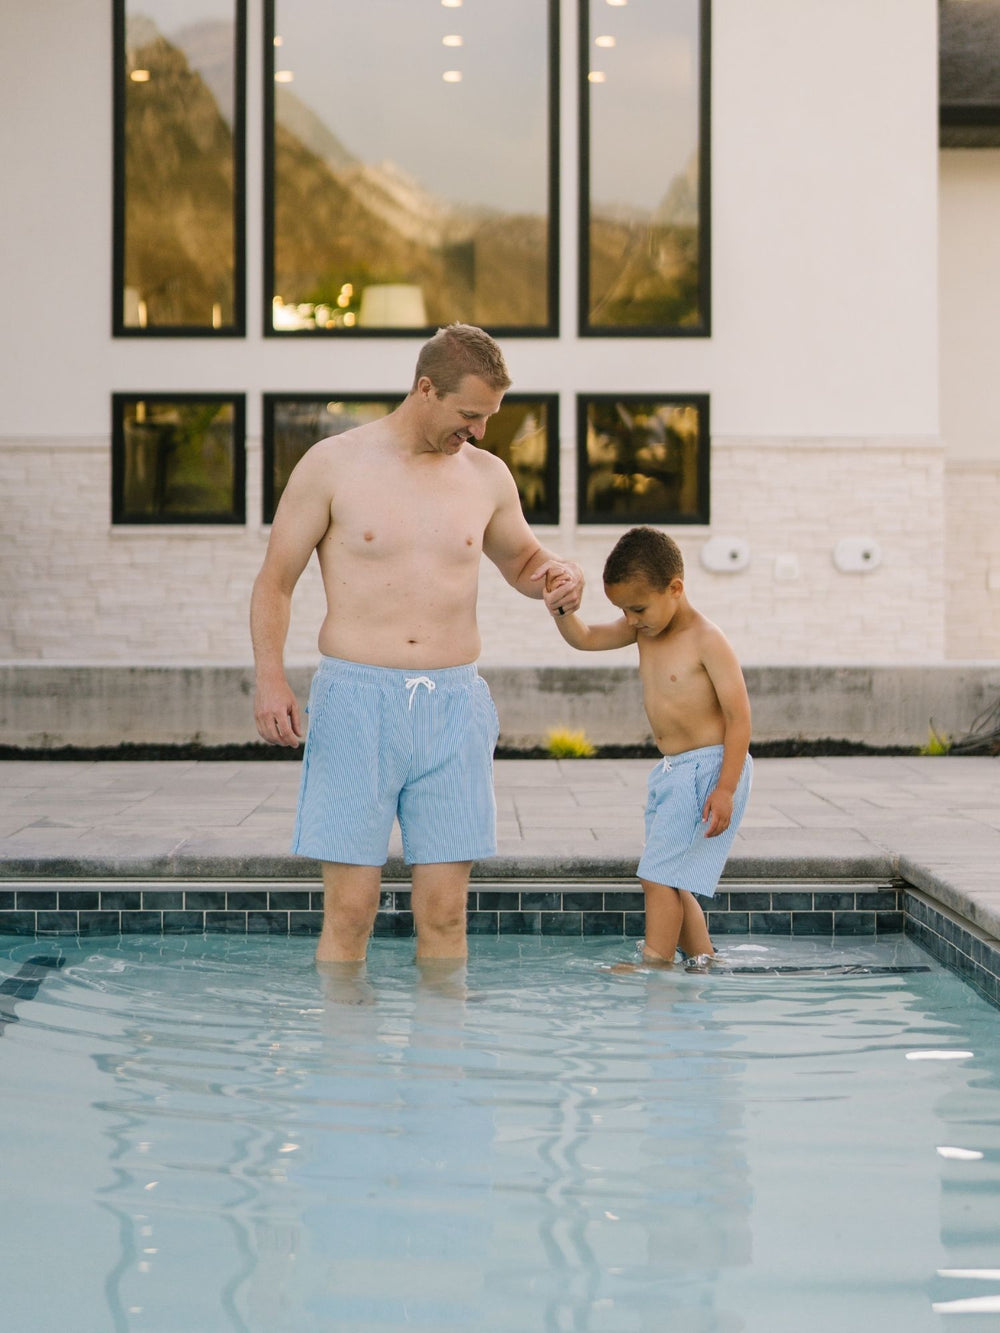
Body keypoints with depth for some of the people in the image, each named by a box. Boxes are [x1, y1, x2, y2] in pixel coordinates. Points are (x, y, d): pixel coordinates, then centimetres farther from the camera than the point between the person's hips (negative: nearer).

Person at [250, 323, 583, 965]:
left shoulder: (487, 476, 10)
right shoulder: (334, 465, 0)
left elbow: (521, 561, 27)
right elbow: (275, 582, 3)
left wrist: (558, 575, 3)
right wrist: (270, 677, -12)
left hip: (454, 705, 3)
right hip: (356, 701, -3)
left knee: (445, 916, 2)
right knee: (350, 912, -5)